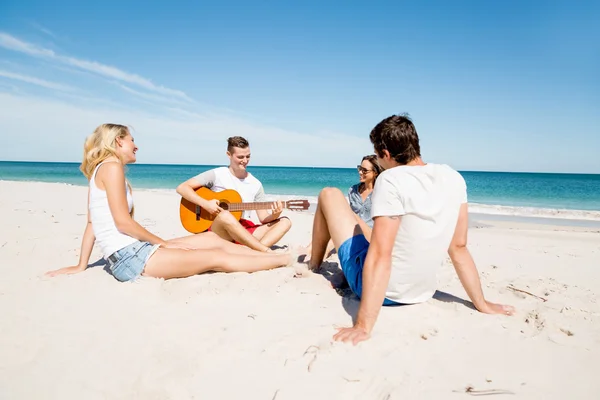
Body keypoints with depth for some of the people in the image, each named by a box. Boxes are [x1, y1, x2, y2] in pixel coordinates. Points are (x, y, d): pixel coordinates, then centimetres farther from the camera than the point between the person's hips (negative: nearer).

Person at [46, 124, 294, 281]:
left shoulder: (100, 171, 18)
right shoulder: (111, 166, -10)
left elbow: (92, 223, 16)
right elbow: (123, 223, -17)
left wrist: (81, 266, 16)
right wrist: (164, 243, -8)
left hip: (132, 252, 9)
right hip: (129, 257, -9)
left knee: (212, 239, 8)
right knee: (217, 258, -8)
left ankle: (269, 255, 11)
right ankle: (284, 259, -2)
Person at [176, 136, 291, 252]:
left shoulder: (256, 184, 10)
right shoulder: (217, 175, 0)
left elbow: (264, 218, 8)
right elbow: (182, 188, -5)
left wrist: (274, 215, -15)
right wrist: (205, 204, -17)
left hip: (246, 232, 5)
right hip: (218, 230, -4)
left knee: (285, 222, -14)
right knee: (225, 215, -39)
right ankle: (268, 253, -38)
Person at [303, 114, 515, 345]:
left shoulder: (390, 180, -24)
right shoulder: (454, 179, -3)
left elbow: (380, 256, -30)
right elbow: (458, 248, -1)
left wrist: (363, 326, -30)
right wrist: (482, 304, 8)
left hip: (375, 285, -6)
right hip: (420, 294, 7)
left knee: (329, 195, 9)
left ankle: (313, 267, 31)